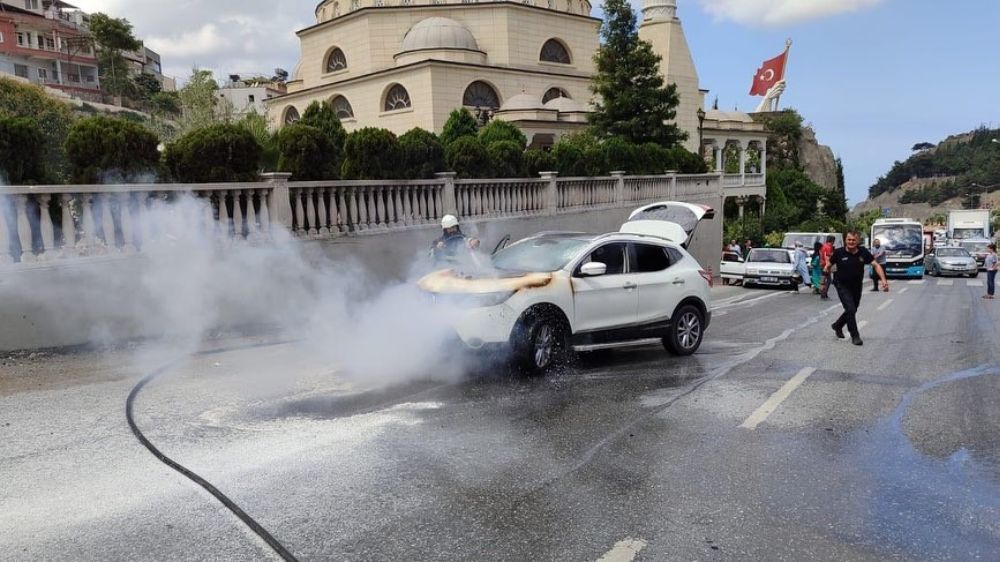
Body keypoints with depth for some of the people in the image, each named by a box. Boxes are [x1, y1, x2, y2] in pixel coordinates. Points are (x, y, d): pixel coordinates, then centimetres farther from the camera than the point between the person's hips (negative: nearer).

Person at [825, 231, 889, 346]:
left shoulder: (863, 252, -9)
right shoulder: (839, 252, -14)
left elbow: (876, 265, -9)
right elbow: (829, 264, 2)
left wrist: (883, 280, -19)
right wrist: (826, 270, -15)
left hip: (857, 286, 4)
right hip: (842, 286, -4)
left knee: (852, 310, 17)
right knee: (850, 309, -13)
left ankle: (837, 326, 42)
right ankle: (855, 336, -1)